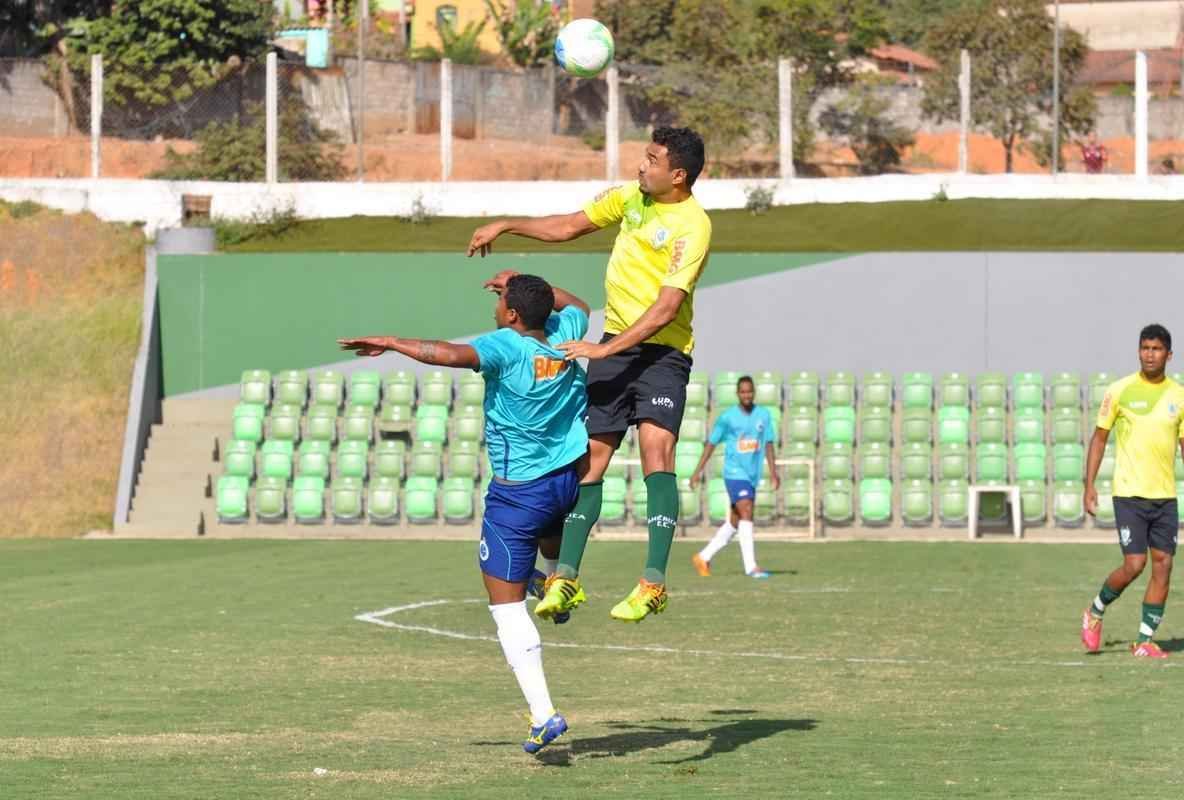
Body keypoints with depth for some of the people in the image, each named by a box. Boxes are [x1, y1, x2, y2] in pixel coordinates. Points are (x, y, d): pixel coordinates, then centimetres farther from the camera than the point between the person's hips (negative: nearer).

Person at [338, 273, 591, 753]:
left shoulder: (507, 346, -17)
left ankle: (542, 714, -7)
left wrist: (390, 343, -24)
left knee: (507, 605, -1)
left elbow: (451, 354, -34)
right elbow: (578, 305, 26)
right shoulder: (564, 332, 2)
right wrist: (525, 287, 29)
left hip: (519, 493, -6)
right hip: (569, 479, 6)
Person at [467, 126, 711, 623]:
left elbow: (667, 306, -23)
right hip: (614, 345, 7)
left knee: (656, 447, -23)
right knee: (590, 457, 3)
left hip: (661, 348, -7)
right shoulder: (630, 198, 7)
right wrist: (506, 226, 21)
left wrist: (606, 348, -27)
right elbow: (568, 227, 23)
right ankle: (566, 578, 7)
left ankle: (653, 582, -25)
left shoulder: (693, 226, -16)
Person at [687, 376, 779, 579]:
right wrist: (698, 471, 2)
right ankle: (751, 567, -22)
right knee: (746, 513, -19)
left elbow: (768, 444, 9)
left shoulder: (764, 416, 6)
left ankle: (703, 557, 24)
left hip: (753, 476, 5)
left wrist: (773, 471, -1)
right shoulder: (727, 417, -4)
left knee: (734, 522, 10)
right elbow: (711, 444, 2)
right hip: (734, 473, -5)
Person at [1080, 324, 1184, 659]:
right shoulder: (1120, 391, -3)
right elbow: (1099, 438, 4)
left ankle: (1144, 641, 8)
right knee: (1134, 564, -10)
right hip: (1129, 493, -4)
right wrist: (1089, 485, -2)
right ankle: (1095, 612, 16)